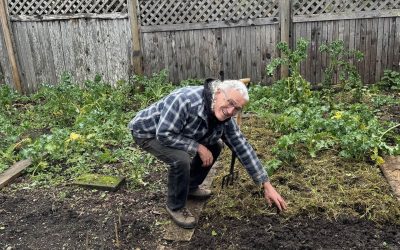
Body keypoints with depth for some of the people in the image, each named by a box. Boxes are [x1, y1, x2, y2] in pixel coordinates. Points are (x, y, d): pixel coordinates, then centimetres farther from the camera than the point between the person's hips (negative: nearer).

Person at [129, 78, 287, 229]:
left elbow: (242, 148, -10)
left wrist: (267, 185, -10)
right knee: (181, 159, -30)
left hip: (175, 133, 7)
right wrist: (198, 147, -29)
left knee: (214, 147, 3)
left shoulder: (225, 118, -14)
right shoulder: (185, 100, -38)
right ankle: (175, 206, -3)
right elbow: (164, 134, -35)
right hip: (148, 132, -7)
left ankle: (190, 187, 21)